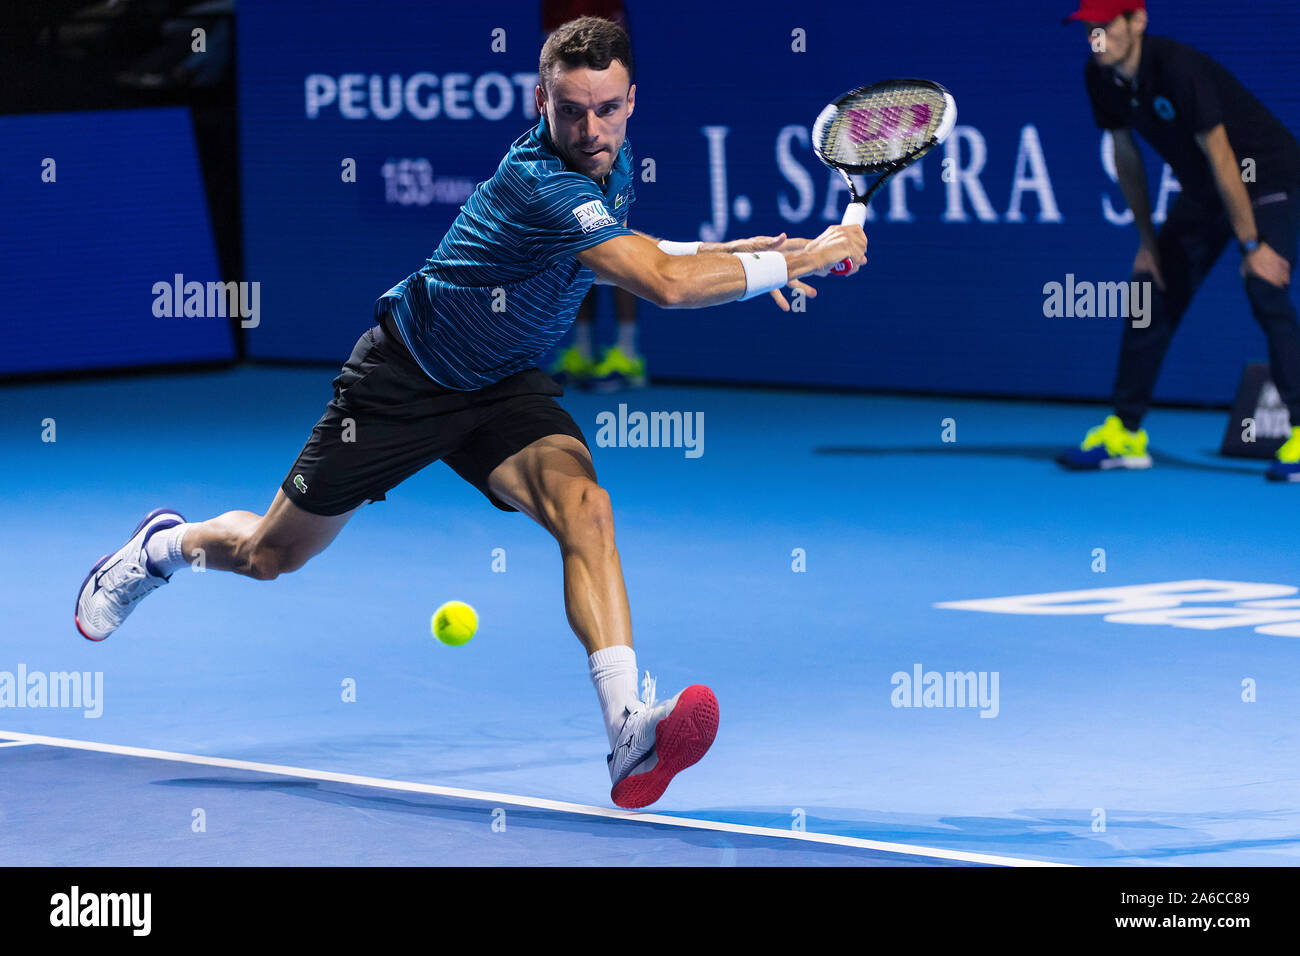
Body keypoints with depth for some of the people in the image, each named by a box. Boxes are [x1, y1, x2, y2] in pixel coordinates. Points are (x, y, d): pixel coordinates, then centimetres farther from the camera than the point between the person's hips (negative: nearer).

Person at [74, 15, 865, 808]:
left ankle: (629, 731, -41)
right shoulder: (541, 186, -33)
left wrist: (741, 257, 4)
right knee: (271, 555, 11)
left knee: (583, 505, -27)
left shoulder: (613, 161, -6)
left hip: (505, 387, 6)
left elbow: (621, 260, 17)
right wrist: (795, 262, -37)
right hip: (405, 379, -6)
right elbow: (666, 285, -43)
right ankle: (165, 545, 47)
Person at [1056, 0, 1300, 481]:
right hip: (1202, 190, 8)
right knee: (1151, 295, 6)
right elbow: (1126, 155, 6)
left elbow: (1220, 157, -30)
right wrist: (1148, 240, 7)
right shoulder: (1101, 77, -8)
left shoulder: (1177, 68, -31)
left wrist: (1252, 246, -27)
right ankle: (1125, 431, 16)